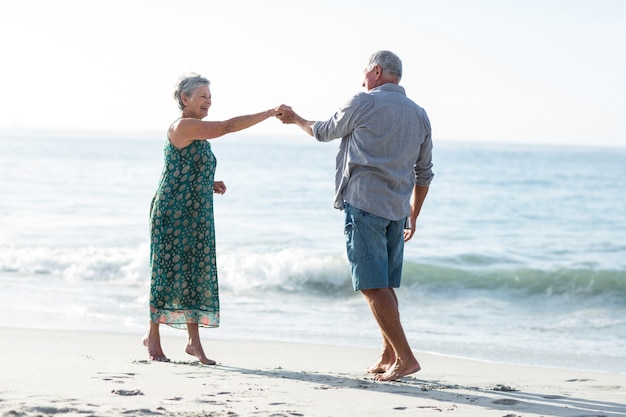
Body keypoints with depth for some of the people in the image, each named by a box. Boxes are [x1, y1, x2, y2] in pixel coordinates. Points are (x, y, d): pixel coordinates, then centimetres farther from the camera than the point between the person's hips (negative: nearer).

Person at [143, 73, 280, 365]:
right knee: (168, 270, -3)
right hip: (171, 212, -9)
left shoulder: (198, 132, 16)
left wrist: (211, 185, 6)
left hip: (197, 215, 9)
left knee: (196, 273, 5)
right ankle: (153, 336, 9)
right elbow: (227, 127, -22)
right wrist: (270, 113, -21)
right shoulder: (182, 127, -13)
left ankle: (194, 341, 7)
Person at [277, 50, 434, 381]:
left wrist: (295, 119, 30)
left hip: (364, 204, -7)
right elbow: (424, 174, 17)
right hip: (396, 210, 7)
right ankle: (389, 356, 15)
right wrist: (413, 217, 26)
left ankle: (405, 357, -14)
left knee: (373, 286, -8)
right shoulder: (419, 115, 14)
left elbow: (324, 132, 11)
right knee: (386, 286, 15)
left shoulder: (364, 103, -5)